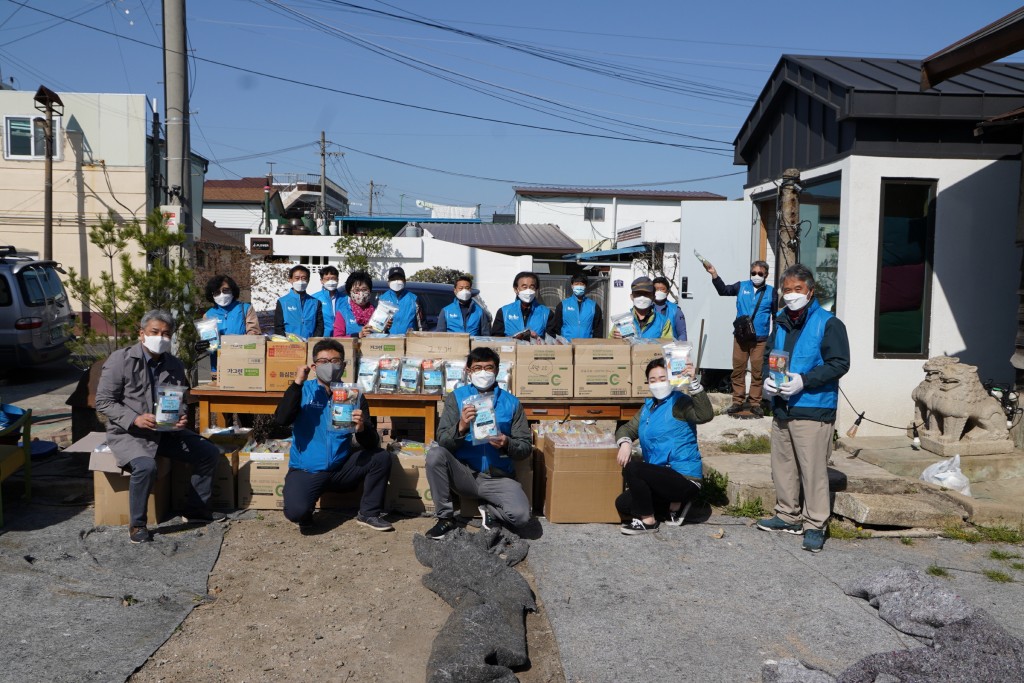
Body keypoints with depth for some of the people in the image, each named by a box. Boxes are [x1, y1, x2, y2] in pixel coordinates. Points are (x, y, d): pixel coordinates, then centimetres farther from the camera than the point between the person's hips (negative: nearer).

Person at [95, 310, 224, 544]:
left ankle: (195, 509, 16)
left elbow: (180, 402, 16)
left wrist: (181, 418, -8)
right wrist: (135, 419, -25)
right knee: (146, 466, -35)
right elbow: (103, 401, -11)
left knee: (209, 453, -2)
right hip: (127, 433, -6)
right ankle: (137, 525, -12)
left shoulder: (175, 365, 4)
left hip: (165, 431, 6)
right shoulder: (120, 360, -11)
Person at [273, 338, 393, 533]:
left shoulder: (353, 395, 1)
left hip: (341, 469, 3)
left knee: (381, 457, -18)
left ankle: (369, 513, 2)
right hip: (306, 471, -3)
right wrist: (297, 383, -24)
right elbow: (281, 420, -20)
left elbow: (372, 444, -7)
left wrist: (362, 428, -30)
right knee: (296, 511, -30)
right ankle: (305, 517, 10)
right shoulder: (303, 390, -2)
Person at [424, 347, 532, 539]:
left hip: (498, 477, 0)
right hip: (464, 473, 1)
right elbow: (442, 440, -6)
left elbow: (526, 448, 3)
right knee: (435, 454, -28)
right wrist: (460, 427, -27)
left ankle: (490, 511, 10)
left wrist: (507, 444, -19)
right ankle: (445, 517, -9)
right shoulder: (456, 397, 2)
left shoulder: (511, 403, 3)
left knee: (521, 515, -27)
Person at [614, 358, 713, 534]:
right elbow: (627, 428, 12)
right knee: (622, 505, 2)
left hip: (685, 479, -9)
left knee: (632, 468, -24)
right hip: (662, 477, 9)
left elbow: (705, 415, -30)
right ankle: (675, 503, 14)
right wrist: (625, 443, -12)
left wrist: (693, 382, -40)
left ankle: (648, 521, -7)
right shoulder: (648, 407, 13)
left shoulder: (679, 403, -11)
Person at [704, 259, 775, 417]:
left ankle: (754, 403, 11)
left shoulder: (771, 291, 4)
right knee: (738, 370, 5)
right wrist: (714, 274, -16)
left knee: (757, 371, 1)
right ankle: (738, 402, 13)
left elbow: (776, 315, 10)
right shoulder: (742, 286, 5)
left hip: (761, 339, -1)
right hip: (740, 336, 1)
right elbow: (723, 290, -3)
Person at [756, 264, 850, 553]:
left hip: (813, 411, -7)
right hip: (782, 409, 7)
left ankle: (815, 525, 5)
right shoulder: (781, 324, 14)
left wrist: (803, 381, -21)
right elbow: (769, 356, 22)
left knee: (813, 469, -5)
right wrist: (768, 378, 1)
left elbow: (839, 364, -12)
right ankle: (788, 516, 28)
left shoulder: (828, 324, -6)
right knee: (783, 466, 14)